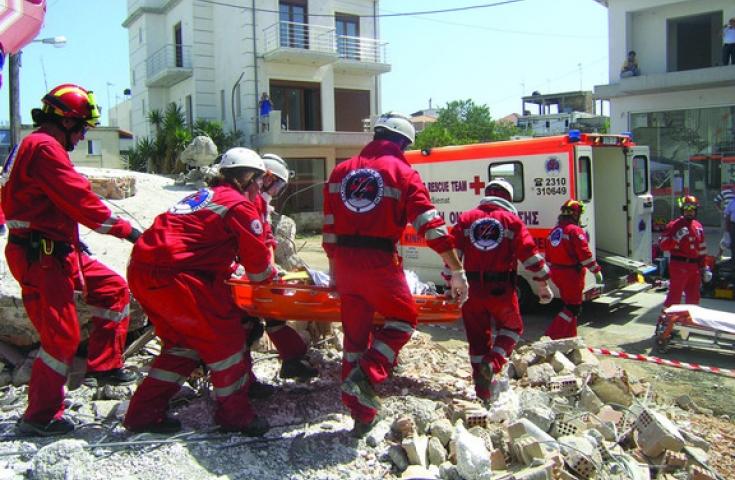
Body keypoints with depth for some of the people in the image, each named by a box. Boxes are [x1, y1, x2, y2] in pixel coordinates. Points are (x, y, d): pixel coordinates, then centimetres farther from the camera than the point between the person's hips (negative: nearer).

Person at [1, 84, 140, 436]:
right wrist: (126, 229, -12)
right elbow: (80, 200, -20)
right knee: (62, 336, -5)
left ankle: (104, 364, 21)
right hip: (41, 257, -11)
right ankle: (40, 417, 7)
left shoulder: (34, 146, 19)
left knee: (113, 289, 14)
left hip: (56, 251, 11)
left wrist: (73, 241, 21)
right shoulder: (44, 147, -15)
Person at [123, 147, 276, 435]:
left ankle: (144, 413, 23)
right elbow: (257, 259, 0)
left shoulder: (206, 196, 25)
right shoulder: (240, 205, -2)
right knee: (225, 336, 2)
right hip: (171, 277, -9)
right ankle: (234, 414, 11)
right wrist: (269, 276, 21)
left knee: (183, 342, 20)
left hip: (141, 271, 9)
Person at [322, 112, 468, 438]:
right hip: (379, 263, -5)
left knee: (355, 331, 15)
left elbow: (330, 228, 13)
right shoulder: (403, 173, -3)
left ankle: (361, 413, 22)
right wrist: (457, 271, -6)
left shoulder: (342, 171, 12)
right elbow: (431, 226, -9)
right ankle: (366, 374, -3)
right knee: (403, 318, 18)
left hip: (345, 262, 5)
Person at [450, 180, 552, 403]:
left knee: (478, 336, 13)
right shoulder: (512, 220, 1)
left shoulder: (466, 219, 7)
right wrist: (543, 285, 5)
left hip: (473, 290, 2)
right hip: (502, 290, -2)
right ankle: (492, 363, -3)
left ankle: (483, 388, 18)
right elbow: (530, 254, -2)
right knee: (511, 328, 21)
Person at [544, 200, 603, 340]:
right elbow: (584, 253, -18)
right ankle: (553, 335, -9)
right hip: (572, 274, -9)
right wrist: (596, 271, -12)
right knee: (573, 307, -2)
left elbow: (549, 257, 17)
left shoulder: (554, 231, 13)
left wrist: (552, 271, 25)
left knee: (569, 304, 19)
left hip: (557, 273, 9)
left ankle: (569, 336, 25)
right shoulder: (575, 230, -13)